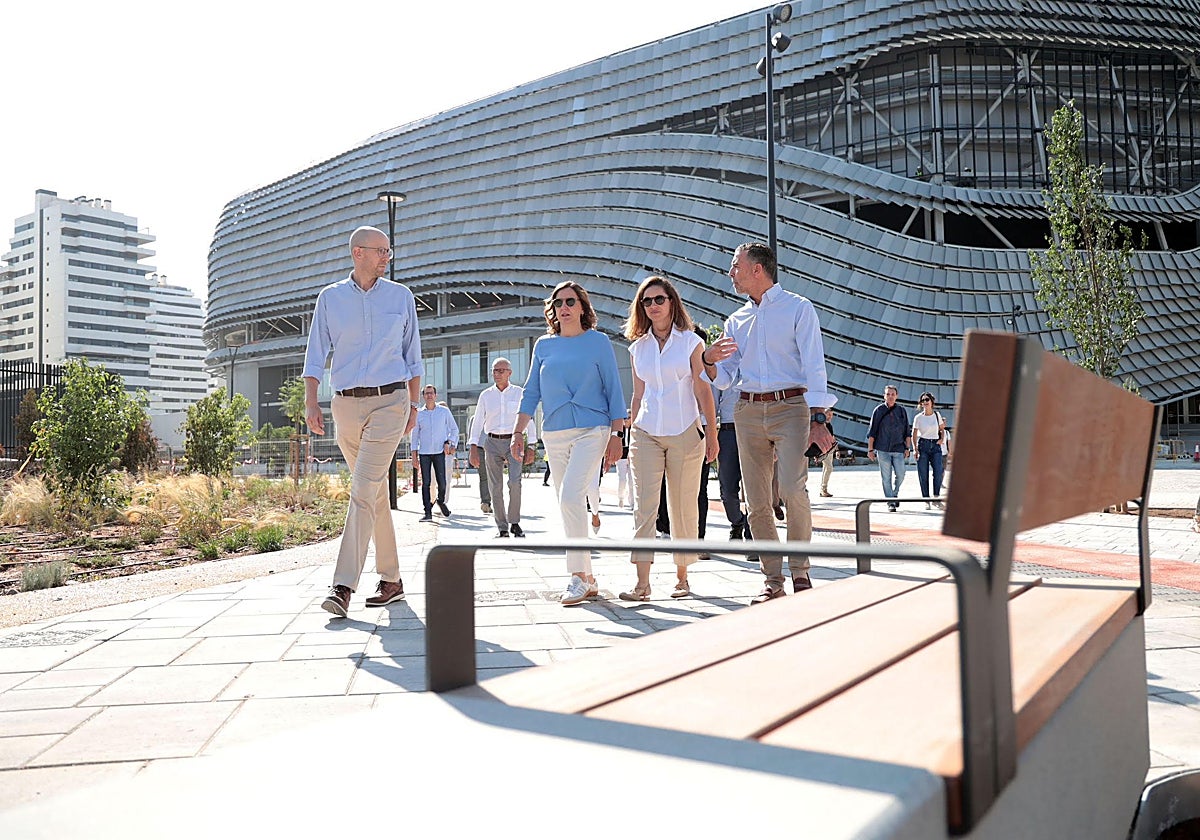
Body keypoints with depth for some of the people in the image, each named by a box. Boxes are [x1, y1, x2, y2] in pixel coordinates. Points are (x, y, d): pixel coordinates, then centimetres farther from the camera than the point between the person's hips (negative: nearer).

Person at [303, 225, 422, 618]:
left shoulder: (401, 296, 8)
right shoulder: (330, 298, 8)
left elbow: (412, 354, 13)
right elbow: (316, 353, 7)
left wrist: (413, 404, 8)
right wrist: (310, 402, -4)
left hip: (390, 400, -2)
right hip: (346, 404, 2)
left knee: (364, 488, -15)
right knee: (375, 493, 8)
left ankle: (343, 585, -18)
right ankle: (391, 579, 17)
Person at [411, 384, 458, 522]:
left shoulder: (444, 411, 4)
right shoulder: (419, 414, 6)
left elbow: (454, 429, 12)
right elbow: (415, 434, 10)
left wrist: (449, 443, -2)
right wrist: (414, 455, 6)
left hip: (439, 452, -1)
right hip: (424, 453, 1)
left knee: (442, 482, -3)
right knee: (425, 483, -4)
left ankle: (441, 501, 27)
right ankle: (428, 512, -1)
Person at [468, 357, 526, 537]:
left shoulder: (519, 393, 3)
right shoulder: (486, 395, 8)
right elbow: (478, 422, 6)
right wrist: (473, 449, -2)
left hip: (513, 441, -2)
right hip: (492, 443, 2)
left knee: (515, 482, -18)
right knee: (495, 488, 0)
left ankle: (514, 522, -3)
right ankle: (502, 528, 8)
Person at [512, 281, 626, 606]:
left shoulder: (598, 342, 3)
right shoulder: (543, 345, 12)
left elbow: (613, 390, 4)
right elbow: (531, 392, 14)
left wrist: (616, 435, -2)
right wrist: (518, 432, 6)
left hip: (591, 430, -5)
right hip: (554, 434, 5)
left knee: (571, 497, -21)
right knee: (568, 505, 6)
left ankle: (579, 576, -13)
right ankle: (588, 579, 15)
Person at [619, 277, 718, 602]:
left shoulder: (691, 341, 2)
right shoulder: (638, 347, 12)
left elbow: (703, 390, 0)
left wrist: (712, 434, -4)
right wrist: (631, 436, 14)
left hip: (685, 432, -2)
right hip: (646, 433, 3)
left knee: (683, 507, 3)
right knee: (644, 505, -6)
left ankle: (682, 576, 16)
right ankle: (642, 582, -7)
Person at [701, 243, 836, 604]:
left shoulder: (798, 308, 4)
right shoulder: (736, 321, 18)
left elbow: (814, 366, -3)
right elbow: (726, 379, 17)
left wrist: (817, 419, -13)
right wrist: (710, 361, -6)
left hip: (790, 406, -5)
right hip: (747, 412, 5)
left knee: (792, 488, -20)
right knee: (757, 502, 1)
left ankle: (799, 571, -4)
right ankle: (773, 579, 9)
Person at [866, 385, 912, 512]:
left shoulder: (901, 411, 8)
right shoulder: (878, 410, 1)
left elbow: (907, 431, 13)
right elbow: (872, 432, 2)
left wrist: (907, 448, 7)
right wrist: (870, 449, -2)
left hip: (898, 449, 2)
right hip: (883, 449, -2)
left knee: (900, 475, -3)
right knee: (886, 477, -1)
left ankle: (895, 494, 24)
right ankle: (890, 502, 6)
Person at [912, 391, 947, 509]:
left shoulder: (937, 415, 6)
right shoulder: (918, 417, -2)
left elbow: (942, 429, 19)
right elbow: (914, 435, 0)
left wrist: (941, 439, 2)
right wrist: (915, 449, -9)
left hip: (935, 446, 2)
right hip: (923, 445, -2)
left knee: (938, 473, -7)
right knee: (923, 475, -2)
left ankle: (936, 499, 4)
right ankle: (926, 500, 6)